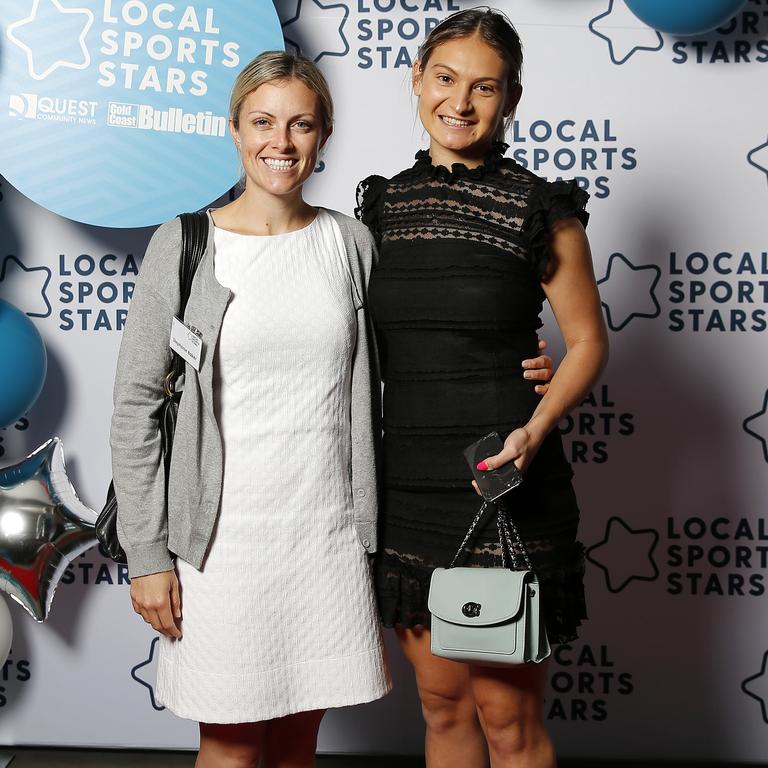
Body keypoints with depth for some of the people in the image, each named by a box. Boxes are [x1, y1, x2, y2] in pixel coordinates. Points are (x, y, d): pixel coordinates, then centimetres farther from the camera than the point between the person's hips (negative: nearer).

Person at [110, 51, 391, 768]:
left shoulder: (349, 242, 4)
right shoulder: (183, 246, -5)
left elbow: (372, 389, 12)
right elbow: (135, 405, -4)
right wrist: (147, 555, -7)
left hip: (329, 530, 3)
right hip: (223, 535, -2)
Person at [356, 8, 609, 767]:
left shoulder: (540, 211, -6)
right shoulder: (383, 205, 7)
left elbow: (587, 341, 0)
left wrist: (534, 429, -16)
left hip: (502, 486, -4)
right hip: (405, 485, 4)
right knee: (442, 704, 17)